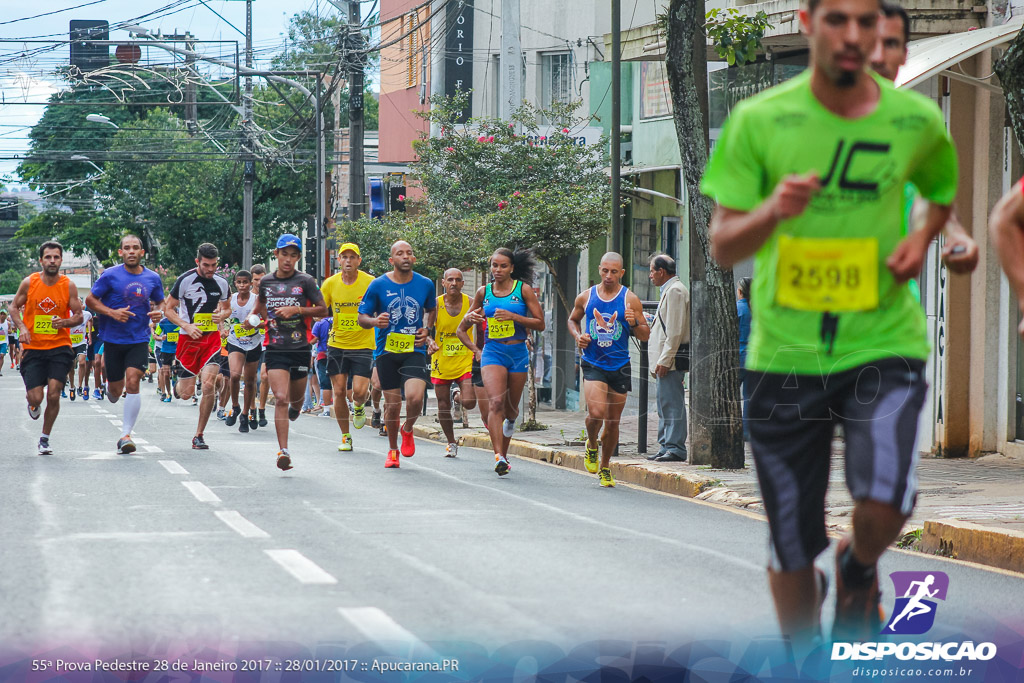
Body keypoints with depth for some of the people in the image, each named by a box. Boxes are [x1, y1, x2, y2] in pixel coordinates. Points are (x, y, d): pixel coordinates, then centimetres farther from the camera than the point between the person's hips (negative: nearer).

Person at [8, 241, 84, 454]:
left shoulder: (69, 286, -3)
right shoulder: (29, 283, -2)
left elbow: (79, 316, 3)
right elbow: (14, 307, 9)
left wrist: (65, 322, -19)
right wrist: (22, 327, -9)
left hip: (59, 347, 0)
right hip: (33, 348, 0)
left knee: (53, 394, -11)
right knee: (36, 398, -8)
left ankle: (45, 439, 7)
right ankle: (32, 402, 32)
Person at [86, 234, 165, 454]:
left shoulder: (152, 278, 3)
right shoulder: (110, 275, -6)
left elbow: (159, 302, 18)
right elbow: (90, 300, -1)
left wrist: (158, 312, -6)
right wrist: (112, 312, -17)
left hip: (139, 340, 1)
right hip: (113, 339, -1)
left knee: (132, 382, -16)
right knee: (115, 393, 8)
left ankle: (126, 435, -10)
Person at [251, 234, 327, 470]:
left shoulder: (305, 282, -2)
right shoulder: (266, 282, 7)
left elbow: (323, 310, -3)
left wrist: (297, 310, -14)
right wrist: (257, 317, 10)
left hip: (300, 348, 0)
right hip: (275, 349, 0)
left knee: (296, 398, 13)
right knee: (281, 399, -15)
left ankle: (295, 408, 53)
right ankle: (284, 451, -19)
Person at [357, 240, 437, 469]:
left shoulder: (425, 284, 4)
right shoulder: (378, 285, -2)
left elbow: (431, 309, 24)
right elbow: (362, 318, 3)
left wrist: (427, 330, 5)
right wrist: (375, 321, -19)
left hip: (414, 350, 0)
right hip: (387, 351, 0)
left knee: (415, 397, -21)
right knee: (392, 404, 3)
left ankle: (407, 430, 12)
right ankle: (393, 450, 25)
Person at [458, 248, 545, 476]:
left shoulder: (523, 289, 0)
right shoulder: (484, 293, 6)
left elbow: (540, 324, -3)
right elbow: (462, 330, 18)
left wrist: (513, 316, -15)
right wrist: (476, 350, 4)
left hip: (518, 353, 0)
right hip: (492, 352, 0)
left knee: (511, 409, 10)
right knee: (496, 402, -21)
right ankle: (499, 457, -29)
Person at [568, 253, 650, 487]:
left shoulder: (630, 299, -1)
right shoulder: (586, 297, 3)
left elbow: (645, 335, 1)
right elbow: (573, 320, 21)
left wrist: (634, 323, -20)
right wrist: (578, 336, 0)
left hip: (619, 366, 1)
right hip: (593, 364, -1)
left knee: (613, 421, 7)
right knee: (596, 412, -21)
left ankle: (605, 467, 25)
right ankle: (591, 445, 11)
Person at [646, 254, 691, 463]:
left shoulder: (675, 291, -12)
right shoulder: (669, 290, 21)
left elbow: (675, 330, -19)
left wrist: (664, 360, -22)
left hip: (670, 359, -11)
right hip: (665, 359, 11)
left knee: (672, 403, -11)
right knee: (664, 403, 13)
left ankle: (675, 449, -12)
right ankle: (666, 447, 17)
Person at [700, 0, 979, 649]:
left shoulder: (916, 120, -1)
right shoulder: (758, 120, -5)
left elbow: (942, 188, 22)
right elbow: (723, 248, -4)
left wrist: (922, 238, 0)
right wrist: (770, 212, -25)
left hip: (884, 342, 0)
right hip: (784, 349, 0)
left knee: (884, 504, -22)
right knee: (791, 546, 6)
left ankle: (859, 570, 15)